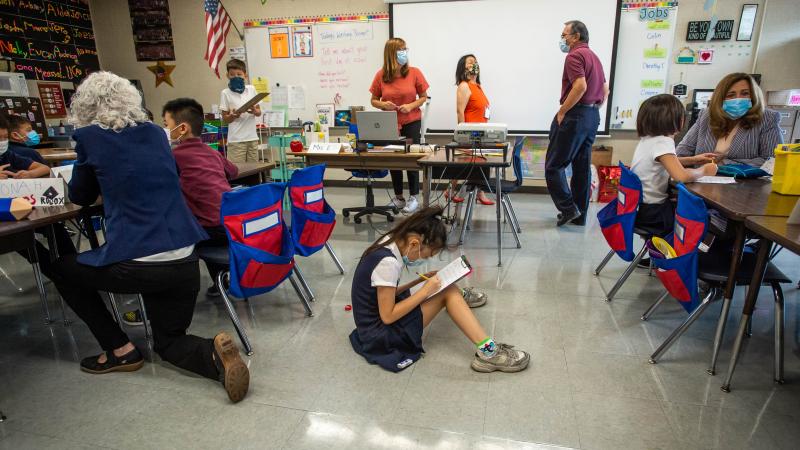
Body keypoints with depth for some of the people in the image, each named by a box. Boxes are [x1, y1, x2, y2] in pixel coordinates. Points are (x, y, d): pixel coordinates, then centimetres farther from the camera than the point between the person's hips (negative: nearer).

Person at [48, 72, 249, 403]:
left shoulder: (89, 136, 0)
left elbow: (79, 197, 15)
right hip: (183, 262, 5)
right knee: (169, 342, 24)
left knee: (62, 269, 28)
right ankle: (215, 354, -10)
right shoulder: (155, 133, 13)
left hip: (136, 265, -5)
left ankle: (120, 350, 23)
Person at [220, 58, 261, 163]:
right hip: (236, 139, -3)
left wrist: (254, 111, -10)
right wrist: (233, 116, -21)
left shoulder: (251, 89, 6)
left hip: (252, 137, 3)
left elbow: (259, 112, 12)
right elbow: (225, 119, 0)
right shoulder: (226, 93, -2)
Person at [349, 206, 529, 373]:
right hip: (381, 336, -9)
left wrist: (421, 281, 3)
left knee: (447, 289, 6)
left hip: (377, 324, 9)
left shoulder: (388, 245, 1)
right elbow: (388, 316, -23)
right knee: (448, 293, -11)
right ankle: (487, 350, -10)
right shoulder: (388, 262, -27)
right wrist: (425, 291, -17)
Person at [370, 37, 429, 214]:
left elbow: (424, 97, 2)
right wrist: (383, 105, -16)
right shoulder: (381, 75, -3)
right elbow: (374, 101, 5)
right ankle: (398, 198, 24)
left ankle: (413, 197, 15)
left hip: (412, 122, -2)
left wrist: (411, 106, -16)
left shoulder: (414, 73, -6)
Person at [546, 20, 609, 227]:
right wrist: (593, 109, 22)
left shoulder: (575, 55, -10)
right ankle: (579, 214, 14)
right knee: (582, 166, 10)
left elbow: (580, 86, -24)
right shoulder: (593, 56, 20)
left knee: (554, 165, -2)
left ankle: (568, 208, -4)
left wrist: (562, 112, -17)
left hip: (574, 116, -9)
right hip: (592, 116, 9)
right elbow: (605, 89, 23)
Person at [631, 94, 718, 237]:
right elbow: (681, 176, -31)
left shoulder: (647, 139, 7)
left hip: (639, 207, 8)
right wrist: (704, 170, -12)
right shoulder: (663, 142, -20)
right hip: (652, 213, -8)